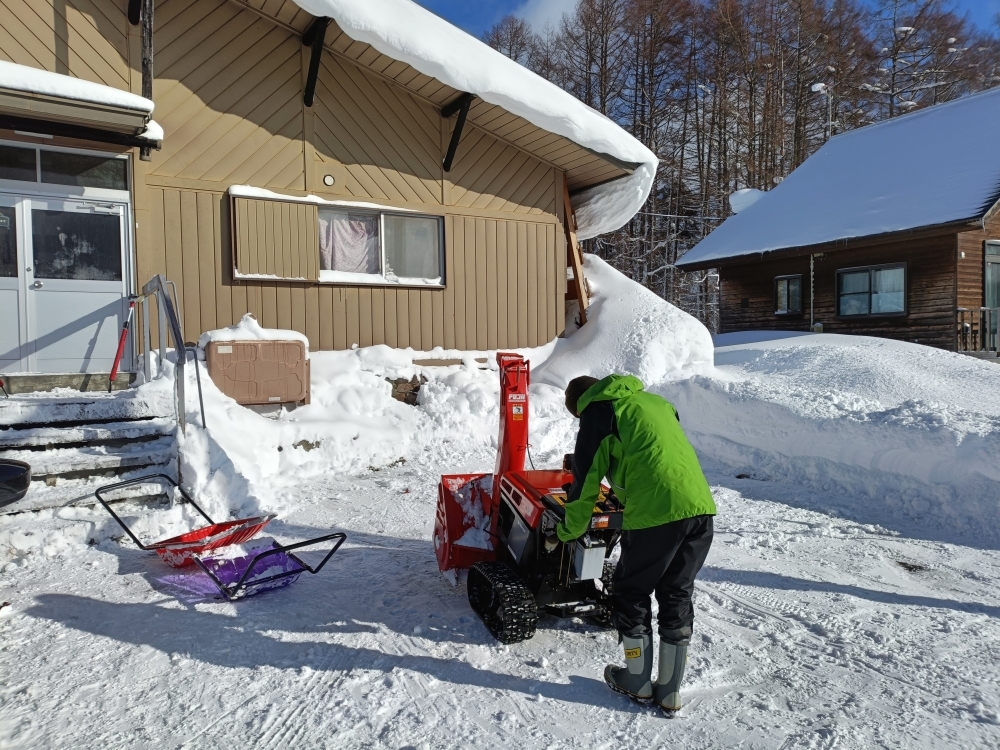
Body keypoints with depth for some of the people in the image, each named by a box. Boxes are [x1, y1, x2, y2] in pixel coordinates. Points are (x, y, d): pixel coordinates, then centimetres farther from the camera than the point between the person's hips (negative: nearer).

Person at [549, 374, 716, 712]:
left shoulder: (597, 413, 5)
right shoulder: (655, 400, 25)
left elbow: (586, 481, 6)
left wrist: (565, 534, 20)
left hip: (655, 511, -7)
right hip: (700, 506, 7)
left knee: (631, 594, 14)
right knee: (677, 596, 19)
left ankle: (638, 683, 28)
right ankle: (670, 690, 28)